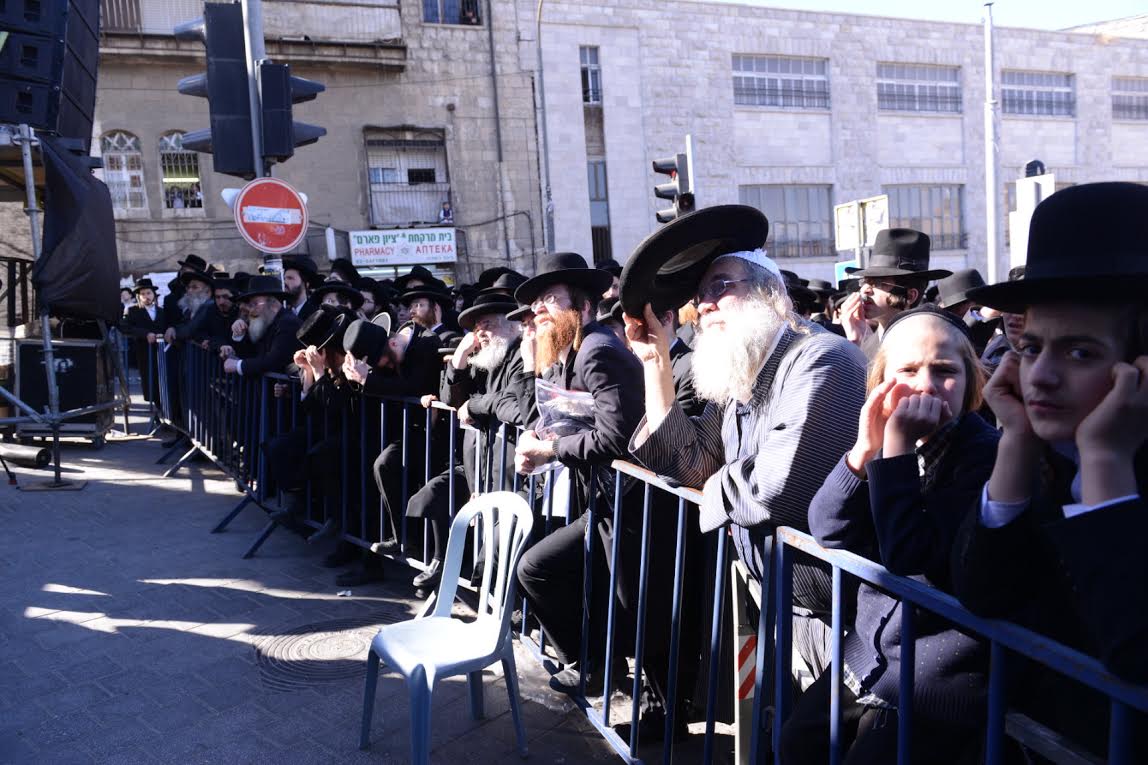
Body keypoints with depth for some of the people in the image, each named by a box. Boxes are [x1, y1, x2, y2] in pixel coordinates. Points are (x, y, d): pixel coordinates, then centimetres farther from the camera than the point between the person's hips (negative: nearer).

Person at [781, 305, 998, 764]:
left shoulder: (985, 454, -19)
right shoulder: (888, 438, 1)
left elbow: (910, 561, -27)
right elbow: (827, 532, -8)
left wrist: (898, 448, -27)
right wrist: (865, 448, -21)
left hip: (938, 676, -6)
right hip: (869, 654, 6)